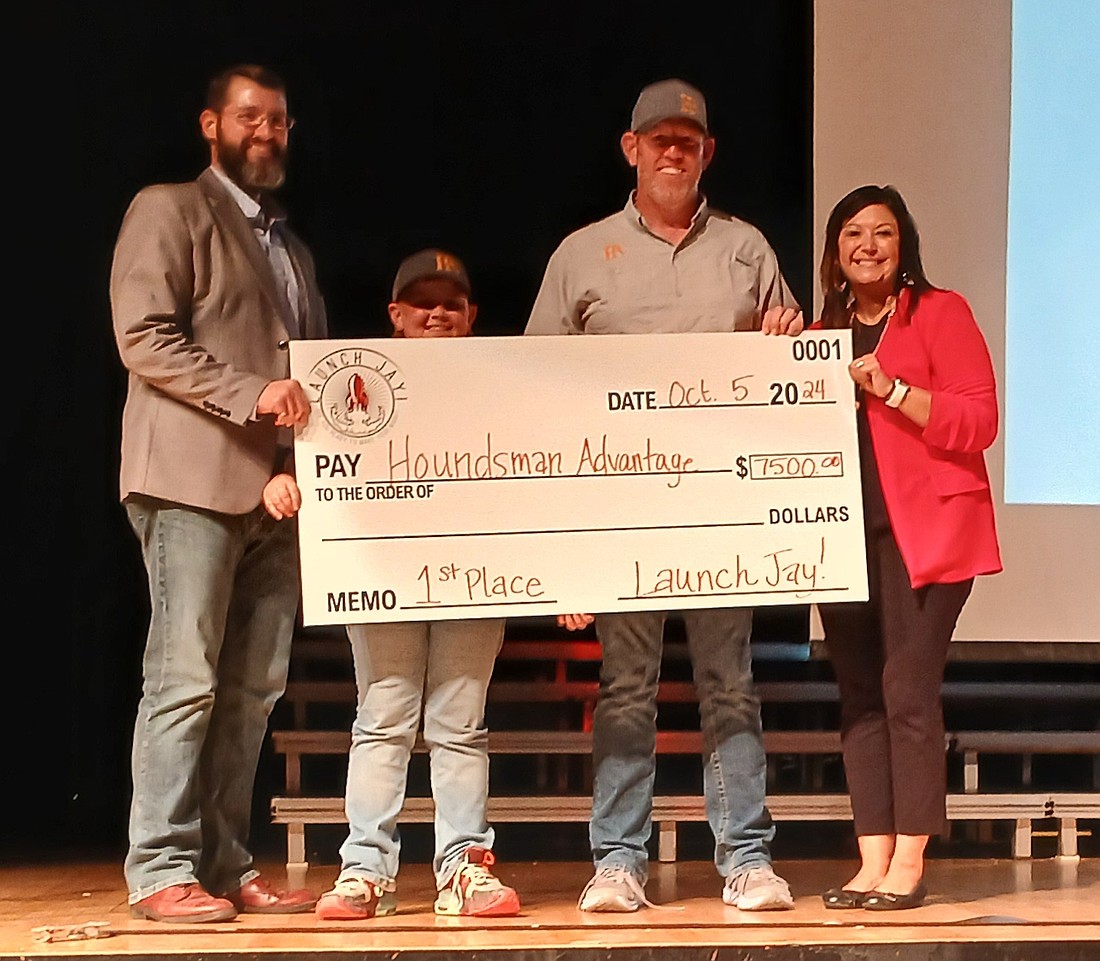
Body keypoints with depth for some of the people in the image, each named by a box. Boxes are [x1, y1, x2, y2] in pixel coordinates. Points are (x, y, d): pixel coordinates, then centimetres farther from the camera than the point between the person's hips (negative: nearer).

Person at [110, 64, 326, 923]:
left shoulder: (290, 248, 25)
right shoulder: (170, 211, 2)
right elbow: (143, 336, -10)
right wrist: (250, 394, -18)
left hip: (275, 488, 7)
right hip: (193, 479, -7)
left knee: (254, 688, 3)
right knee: (185, 677, -9)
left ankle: (227, 864, 6)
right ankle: (162, 870, -7)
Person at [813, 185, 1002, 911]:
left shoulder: (939, 313, 1)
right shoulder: (824, 334, 18)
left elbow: (979, 421, -8)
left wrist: (892, 389, -17)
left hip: (923, 530, -6)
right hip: (846, 532, 6)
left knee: (907, 688, -11)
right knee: (859, 695, 3)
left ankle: (909, 865, -6)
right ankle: (873, 863, 6)